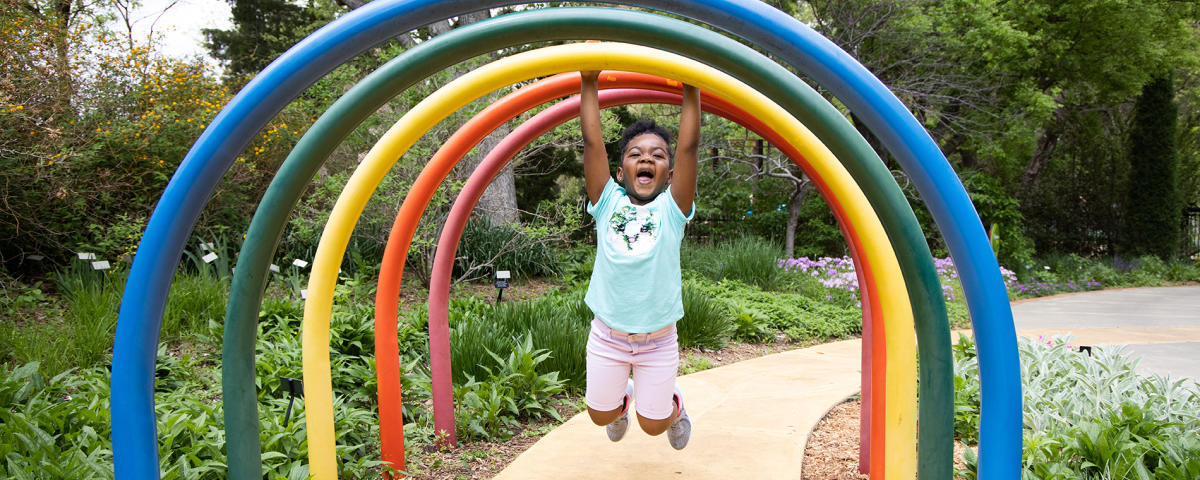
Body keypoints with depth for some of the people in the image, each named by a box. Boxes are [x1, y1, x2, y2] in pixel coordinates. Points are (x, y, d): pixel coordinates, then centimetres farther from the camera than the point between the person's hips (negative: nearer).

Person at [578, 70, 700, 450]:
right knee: (601, 415, 14)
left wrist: (691, 87, -20)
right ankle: (623, 397, 48)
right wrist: (589, 82, -15)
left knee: (653, 425, 11)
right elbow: (592, 141, -12)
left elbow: (689, 147, -17)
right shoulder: (608, 203, -6)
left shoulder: (671, 209, -8)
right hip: (607, 335, 1)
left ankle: (673, 404, 45)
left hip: (658, 339, -1)